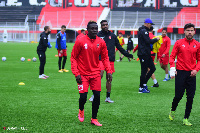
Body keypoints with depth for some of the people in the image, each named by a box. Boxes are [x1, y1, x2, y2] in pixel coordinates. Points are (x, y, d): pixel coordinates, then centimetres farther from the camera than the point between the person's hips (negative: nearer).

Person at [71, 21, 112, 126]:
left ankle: (94, 119, 15)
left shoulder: (101, 42, 0)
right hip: (83, 74, -3)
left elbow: (105, 58, 9)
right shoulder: (80, 42, -10)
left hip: (95, 73, 3)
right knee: (83, 96, -8)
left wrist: (108, 71, -3)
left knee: (97, 96, 0)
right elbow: (73, 58, -5)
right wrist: (76, 73, -12)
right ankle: (81, 110, 27)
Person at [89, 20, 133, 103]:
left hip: (110, 60, 4)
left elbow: (119, 47, 19)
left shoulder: (113, 36, 13)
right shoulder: (98, 36, 3)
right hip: (101, 59, -4)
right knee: (100, 75, -17)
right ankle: (94, 95, -7)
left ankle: (108, 97, 14)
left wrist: (127, 54, 16)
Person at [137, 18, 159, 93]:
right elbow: (148, 41, -20)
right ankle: (141, 88, 1)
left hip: (146, 54, 10)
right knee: (144, 71, -5)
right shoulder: (143, 31, -13)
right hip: (143, 54, -10)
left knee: (152, 68, 11)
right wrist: (156, 39, -6)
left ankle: (144, 83, 16)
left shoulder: (143, 30, 20)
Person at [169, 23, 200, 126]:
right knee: (178, 95, -2)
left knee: (190, 97, -1)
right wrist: (172, 68, -11)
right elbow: (172, 56, 2)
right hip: (180, 72, -2)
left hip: (191, 74, 2)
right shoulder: (179, 43, 1)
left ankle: (186, 119, 8)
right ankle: (172, 111, 27)